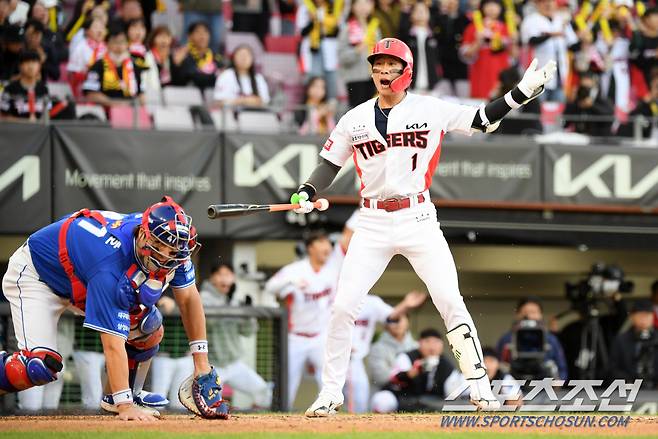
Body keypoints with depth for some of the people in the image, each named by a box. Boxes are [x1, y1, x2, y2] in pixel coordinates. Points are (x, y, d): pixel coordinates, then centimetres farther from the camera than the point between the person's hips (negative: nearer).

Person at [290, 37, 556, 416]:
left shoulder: (431, 111, 1)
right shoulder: (355, 120, 6)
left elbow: (483, 119, 1)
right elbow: (330, 165, 9)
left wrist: (522, 93, -10)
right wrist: (306, 193, -8)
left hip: (419, 219, -2)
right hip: (373, 224, 2)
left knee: (451, 303, -7)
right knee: (343, 307, -4)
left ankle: (480, 388, 1)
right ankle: (331, 392, 7)